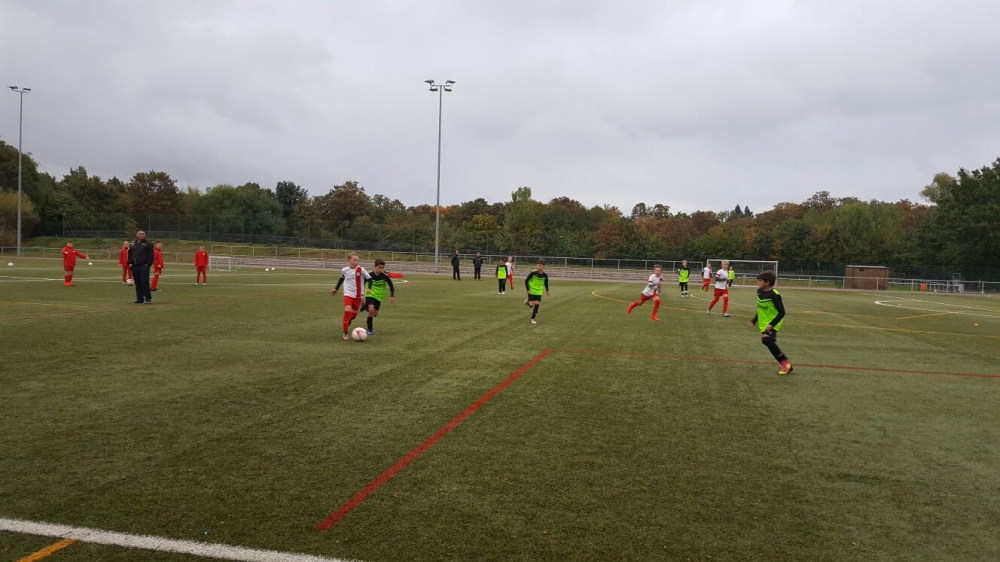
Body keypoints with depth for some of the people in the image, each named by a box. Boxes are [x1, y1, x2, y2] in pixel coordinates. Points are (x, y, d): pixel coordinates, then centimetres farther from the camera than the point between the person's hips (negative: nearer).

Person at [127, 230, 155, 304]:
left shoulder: (148, 244, 2)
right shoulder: (132, 244, 14)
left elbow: (151, 255, -2)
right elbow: (129, 254, 21)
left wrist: (148, 264, -10)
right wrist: (130, 263, 9)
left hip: (144, 266, -4)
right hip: (135, 267, 4)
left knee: (145, 282, -10)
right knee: (137, 283, 7)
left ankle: (148, 298, -3)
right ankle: (140, 299, 12)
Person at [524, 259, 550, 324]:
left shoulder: (545, 275, -8)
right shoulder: (533, 273, -18)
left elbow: (546, 283, 11)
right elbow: (526, 280, -9)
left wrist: (547, 290, -1)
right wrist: (527, 289, -13)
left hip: (539, 292, 2)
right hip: (531, 291, -2)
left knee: (537, 304, -6)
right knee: (531, 305, -8)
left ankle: (532, 319, 9)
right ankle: (527, 301, 29)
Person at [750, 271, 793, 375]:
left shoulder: (774, 295, -19)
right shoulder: (759, 292, 5)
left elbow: (781, 312, -19)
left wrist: (772, 324, -27)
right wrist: (754, 320, 20)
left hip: (771, 325, -8)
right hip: (763, 324, 8)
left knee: (766, 339, -29)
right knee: (770, 343, 6)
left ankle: (785, 362, -16)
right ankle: (786, 365, 19)